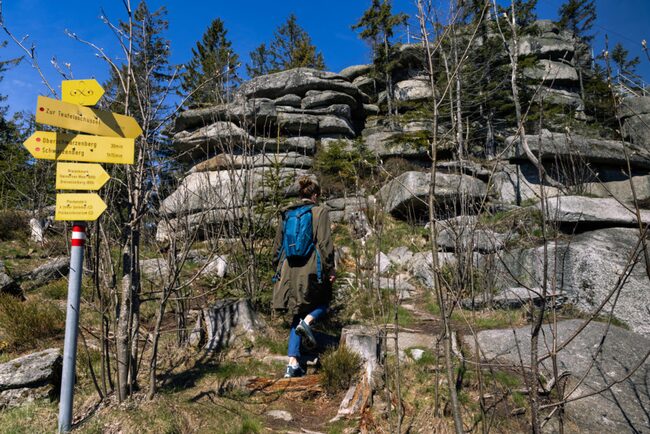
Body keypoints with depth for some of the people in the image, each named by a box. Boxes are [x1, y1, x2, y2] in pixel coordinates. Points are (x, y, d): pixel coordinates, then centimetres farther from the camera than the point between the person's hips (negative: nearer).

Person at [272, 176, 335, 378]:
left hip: (290, 271, 5)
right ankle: (307, 321, -10)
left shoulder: (286, 214, 11)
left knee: (297, 314, 12)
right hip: (312, 270, -4)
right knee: (323, 301, 22)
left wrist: (278, 269, 23)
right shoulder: (319, 212, -3)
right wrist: (330, 269, -5)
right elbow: (324, 243, -10)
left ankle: (293, 363, 5)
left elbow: (277, 245, 15)